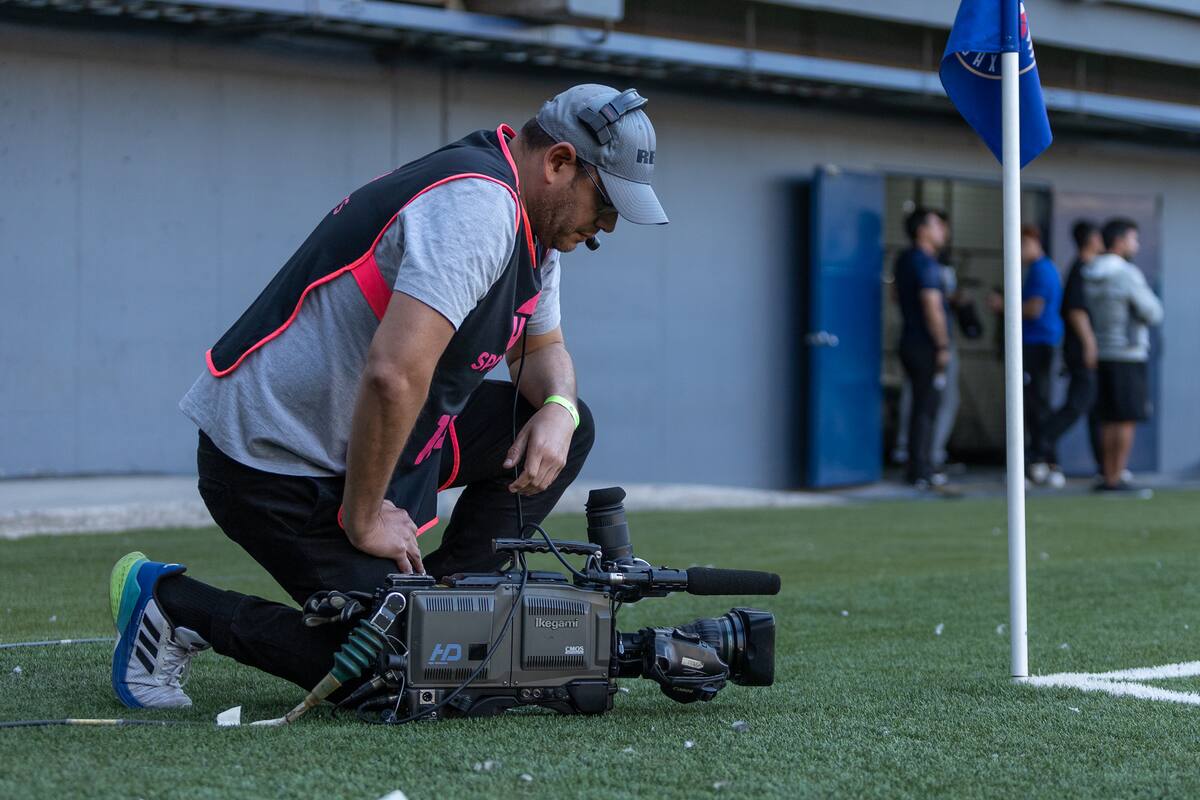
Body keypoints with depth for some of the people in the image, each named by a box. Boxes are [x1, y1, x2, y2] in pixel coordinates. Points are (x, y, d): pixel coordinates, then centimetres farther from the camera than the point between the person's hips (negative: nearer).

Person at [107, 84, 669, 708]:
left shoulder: (530, 230, 8)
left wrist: (558, 407, -2)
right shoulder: (476, 206, -25)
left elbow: (542, 348, 22)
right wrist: (363, 519, -23)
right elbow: (394, 373, -34)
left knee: (566, 426, 6)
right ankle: (171, 603, 1)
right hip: (278, 464, -10)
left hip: (368, 436, 10)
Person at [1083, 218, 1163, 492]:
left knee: (1109, 420, 10)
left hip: (1103, 354, 7)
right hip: (1130, 356, -7)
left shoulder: (1090, 277, 8)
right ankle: (1115, 479, -4)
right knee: (1127, 420, -3)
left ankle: (1108, 477, 10)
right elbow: (1153, 314, -12)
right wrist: (1150, 298, 9)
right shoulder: (1129, 275, -16)